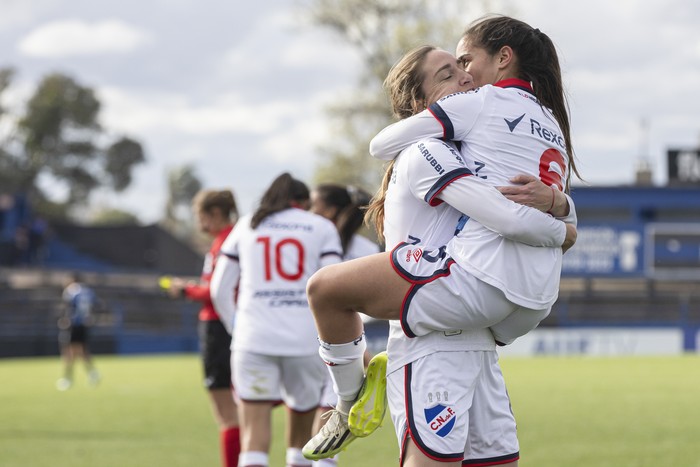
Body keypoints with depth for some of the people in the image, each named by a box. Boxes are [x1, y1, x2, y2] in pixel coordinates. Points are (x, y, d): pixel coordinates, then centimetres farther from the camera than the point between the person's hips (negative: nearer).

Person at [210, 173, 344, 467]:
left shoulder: (247, 225, 15)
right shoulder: (322, 227, 9)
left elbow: (219, 290, 16)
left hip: (254, 340, 0)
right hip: (306, 340, 0)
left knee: (254, 440, -7)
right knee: (302, 436, 15)